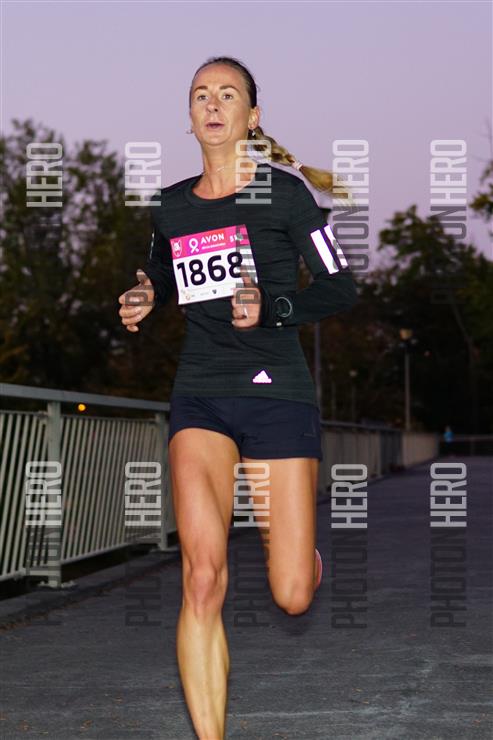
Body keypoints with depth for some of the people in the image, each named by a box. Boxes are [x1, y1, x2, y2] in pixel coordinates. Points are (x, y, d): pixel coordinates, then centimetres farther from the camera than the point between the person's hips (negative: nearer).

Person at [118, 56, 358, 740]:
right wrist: (144, 299, 8)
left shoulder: (285, 190, -2)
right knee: (203, 579, -16)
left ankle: (274, 524, 35)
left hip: (278, 393, -2)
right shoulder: (170, 206, 10)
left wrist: (272, 309, -18)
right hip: (200, 396, 2)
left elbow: (343, 290, -2)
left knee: (292, 597, -2)